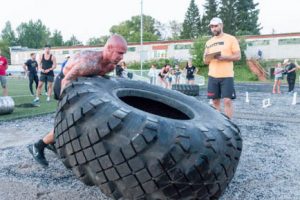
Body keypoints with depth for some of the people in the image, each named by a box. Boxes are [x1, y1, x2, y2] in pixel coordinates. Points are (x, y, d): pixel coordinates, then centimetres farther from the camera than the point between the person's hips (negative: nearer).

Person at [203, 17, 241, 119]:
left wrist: (223, 57, -19)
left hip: (226, 76, -4)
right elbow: (205, 61, 15)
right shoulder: (209, 42, 15)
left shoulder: (231, 39, 2)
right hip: (212, 76, 4)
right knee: (215, 101, 7)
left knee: (227, 101, -7)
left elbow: (238, 56, -4)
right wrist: (207, 57, -9)